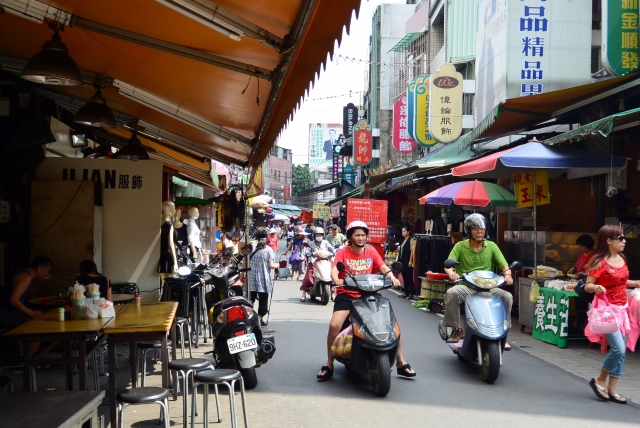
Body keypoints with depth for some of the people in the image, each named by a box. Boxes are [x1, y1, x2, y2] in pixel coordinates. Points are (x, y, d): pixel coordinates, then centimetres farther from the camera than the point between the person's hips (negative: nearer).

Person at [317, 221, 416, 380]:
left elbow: (383, 267, -3)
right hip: (347, 294, -3)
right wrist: (337, 280, -39)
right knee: (334, 325, -26)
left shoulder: (371, 252, 8)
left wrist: (392, 277, -25)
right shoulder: (343, 252, -1)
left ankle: (401, 363, 10)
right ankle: (329, 365, -7)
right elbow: (334, 270, -15)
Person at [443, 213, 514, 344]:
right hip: (466, 286, -1)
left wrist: (507, 275, -20)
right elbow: (448, 264, -5)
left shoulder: (491, 246, 10)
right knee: (451, 293, -32)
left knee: (507, 296, -24)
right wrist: (451, 273, -30)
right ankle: (456, 329, -13)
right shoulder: (460, 246, 5)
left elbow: (504, 265, 5)